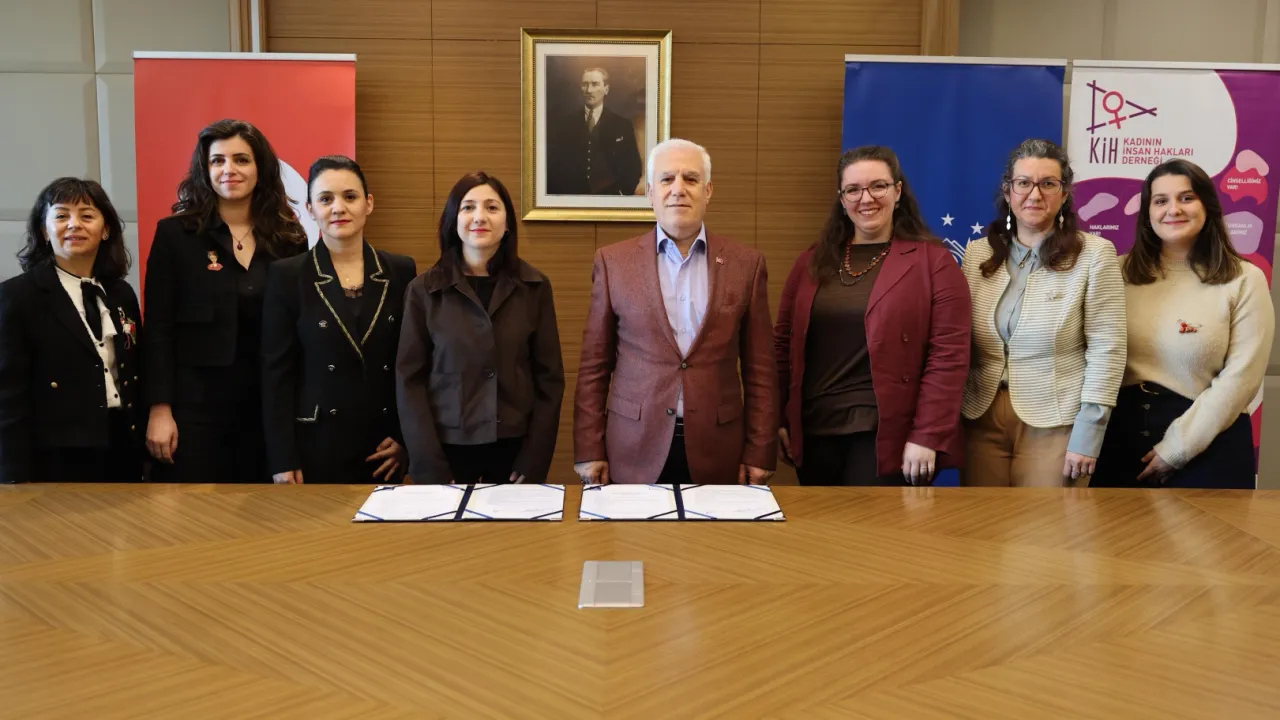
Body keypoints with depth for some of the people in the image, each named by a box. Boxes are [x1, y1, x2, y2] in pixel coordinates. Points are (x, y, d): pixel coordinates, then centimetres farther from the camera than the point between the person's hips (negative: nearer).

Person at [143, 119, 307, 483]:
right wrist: (160, 408, -10)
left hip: (271, 403, 2)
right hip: (196, 401, -2)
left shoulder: (289, 239, 5)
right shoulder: (174, 233, 0)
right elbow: (158, 329, -3)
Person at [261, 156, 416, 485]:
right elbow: (276, 374, -4)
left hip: (382, 448, 2)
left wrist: (405, 437, 0)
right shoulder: (286, 275, -2)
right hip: (314, 446, -2)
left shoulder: (401, 271, 4)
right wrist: (282, 461, -8)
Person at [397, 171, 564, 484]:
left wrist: (535, 461, -6)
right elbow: (409, 380, -3)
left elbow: (549, 378, 1)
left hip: (515, 447, 1)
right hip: (447, 448, -1)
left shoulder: (534, 286, 1)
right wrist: (430, 466, -10)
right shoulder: (424, 289, -2)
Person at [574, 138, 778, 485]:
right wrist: (590, 451, -1)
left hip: (717, 452, 1)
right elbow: (594, 366, 3)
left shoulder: (745, 263, 3)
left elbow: (759, 369, 4)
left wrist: (760, 453, 0)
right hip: (634, 450, 0)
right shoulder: (613, 261, 1)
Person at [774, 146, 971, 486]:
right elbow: (784, 342, 12)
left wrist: (927, 436, -14)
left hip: (887, 438, -4)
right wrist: (780, 418, 6)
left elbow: (948, 356, -9)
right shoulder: (812, 261, 10)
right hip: (813, 432, 4)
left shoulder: (933, 261, -3)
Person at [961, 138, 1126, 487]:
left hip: (1055, 423, -3)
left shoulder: (1094, 253, -5)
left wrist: (1088, 435, -12)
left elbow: (1106, 350, -8)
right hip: (981, 418, 3)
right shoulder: (977, 253, 6)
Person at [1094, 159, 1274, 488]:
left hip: (1206, 445, -2)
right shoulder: (1122, 272, 5)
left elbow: (1241, 377, -9)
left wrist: (1177, 447, -12)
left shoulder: (1244, 280, -3)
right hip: (1122, 434, 3)